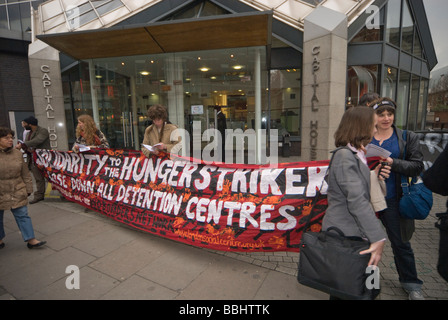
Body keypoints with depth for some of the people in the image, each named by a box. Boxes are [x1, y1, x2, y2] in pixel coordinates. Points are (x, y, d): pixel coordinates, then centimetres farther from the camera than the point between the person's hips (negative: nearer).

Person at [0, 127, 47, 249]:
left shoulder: (17, 153, 1)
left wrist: (28, 189, 7)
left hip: (17, 193, 2)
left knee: (22, 215, 4)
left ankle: (31, 240, 9)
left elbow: (25, 173, 6)